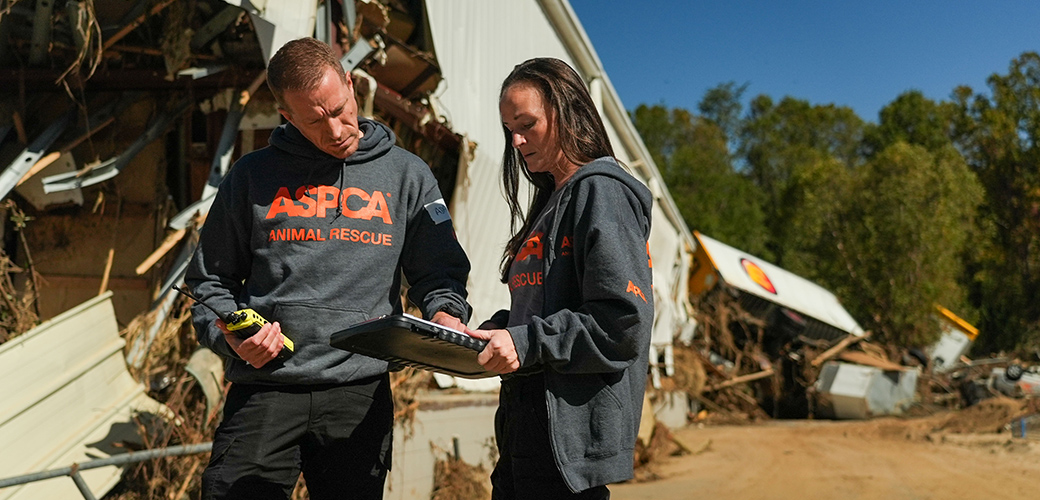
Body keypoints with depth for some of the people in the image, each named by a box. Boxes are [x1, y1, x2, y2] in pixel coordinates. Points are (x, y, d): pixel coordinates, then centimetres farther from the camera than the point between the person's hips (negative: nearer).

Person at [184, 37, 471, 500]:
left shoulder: (406, 175, 8)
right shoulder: (253, 176, 7)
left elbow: (439, 270, 10)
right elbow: (209, 279, 13)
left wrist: (444, 312, -12)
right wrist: (231, 336, -5)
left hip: (361, 391, 1)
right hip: (263, 389, 0)